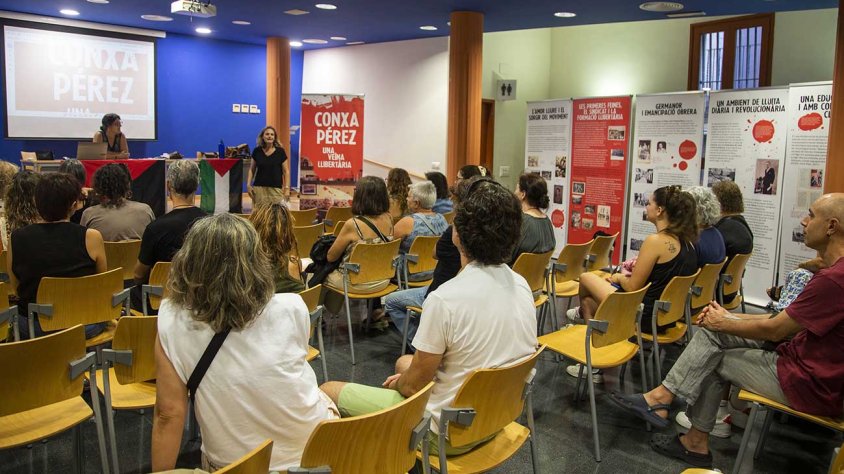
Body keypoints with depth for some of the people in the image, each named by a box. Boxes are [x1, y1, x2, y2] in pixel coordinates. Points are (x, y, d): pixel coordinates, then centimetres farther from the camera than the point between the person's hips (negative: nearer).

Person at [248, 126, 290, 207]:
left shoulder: (280, 151, 2)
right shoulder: (257, 151, 7)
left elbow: (286, 171, 2)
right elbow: (252, 169, 14)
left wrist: (287, 188, -5)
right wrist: (248, 184, 4)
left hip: (276, 188, -1)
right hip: (259, 188, 2)